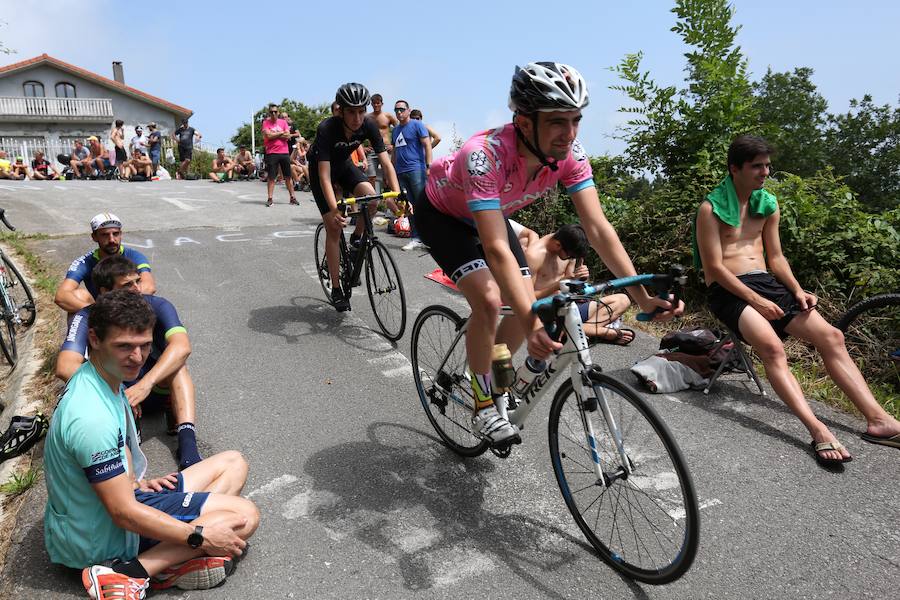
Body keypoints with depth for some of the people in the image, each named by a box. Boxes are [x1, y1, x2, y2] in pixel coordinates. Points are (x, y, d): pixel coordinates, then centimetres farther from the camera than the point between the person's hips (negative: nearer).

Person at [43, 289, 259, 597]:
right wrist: (200, 537, -20)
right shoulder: (92, 416, -32)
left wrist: (136, 483, 5)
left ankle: (173, 559, -7)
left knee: (233, 464, 9)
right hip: (103, 538, -10)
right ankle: (129, 574, -15)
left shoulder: (98, 377, -1)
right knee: (245, 516, -16)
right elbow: (124, 513, -27)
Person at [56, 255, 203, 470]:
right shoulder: (87, 317, -18)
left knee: (175, 361, -31)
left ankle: (187, 442, -41)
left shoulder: (157, 306, -18)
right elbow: (65, 367, -32)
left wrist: (144, 385, -48)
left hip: (157, 386, -1)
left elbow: (181, 346, -35)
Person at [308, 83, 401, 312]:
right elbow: (325, 175, -41)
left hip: (343, 164, 4)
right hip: (320, 168, -3)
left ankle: (357, 238, 2)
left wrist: (397, 195, -41)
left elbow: (386, 162, -27)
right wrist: (334, 210, -54)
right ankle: (336, 289, 0)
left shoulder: (368, 126, -25)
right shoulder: (327, 129, -35)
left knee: (371, 196, -27)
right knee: (334, 226, -10)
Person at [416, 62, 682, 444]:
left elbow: (598, 229, -27)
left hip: (491, 212, 5)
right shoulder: (485, 155, -42)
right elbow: (497, 249, -49)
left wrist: (642, 297, -35)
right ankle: (483, 406, -5)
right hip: (442, 214, -5)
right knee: (489, 300, -25)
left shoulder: (569, 154, -25)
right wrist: (531, 323, -58)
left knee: (527, 302, -5)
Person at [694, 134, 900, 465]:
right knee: (772, 347, -32)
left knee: (831, 336, -14)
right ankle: (818, 431, -40)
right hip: (728, 290, -6)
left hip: (766, 283, 6)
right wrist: (756, 301, -18)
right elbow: (714, 267, -11)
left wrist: (797, 290, -2)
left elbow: (775, 257, 17)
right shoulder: (711, 208, -5)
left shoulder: (769, 205, 15)